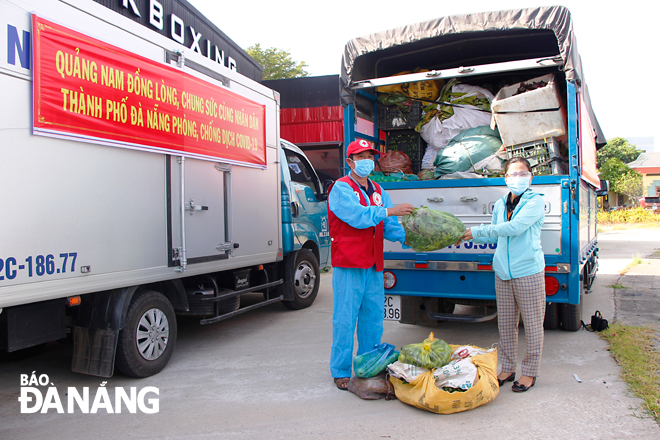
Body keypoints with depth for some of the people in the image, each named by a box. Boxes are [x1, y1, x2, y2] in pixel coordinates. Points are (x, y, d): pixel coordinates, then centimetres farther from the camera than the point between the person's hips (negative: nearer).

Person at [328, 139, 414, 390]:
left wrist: (405, 237, -6)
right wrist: (389, 211, -23)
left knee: (373, 318, 12)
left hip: (374, 266, 7)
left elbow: (389, 226, 12)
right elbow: (358, 216, -20)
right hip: (348, 266, -7)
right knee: (345, 319, -1)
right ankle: (341, 372, 11)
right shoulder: (341, 188, -4)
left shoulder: (377, 191, 17)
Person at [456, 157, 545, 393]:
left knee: (532, 323, 4)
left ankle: (530, 372, 17)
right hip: (503, 272, 6)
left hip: (528, 271, -6)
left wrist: (477, 231, -19)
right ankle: (507, 369, 24)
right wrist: (466, 236, 11)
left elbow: (515, 227, -21)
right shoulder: (500, 205, 13)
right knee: (505, 323, 11)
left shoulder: (535, 202, -7)